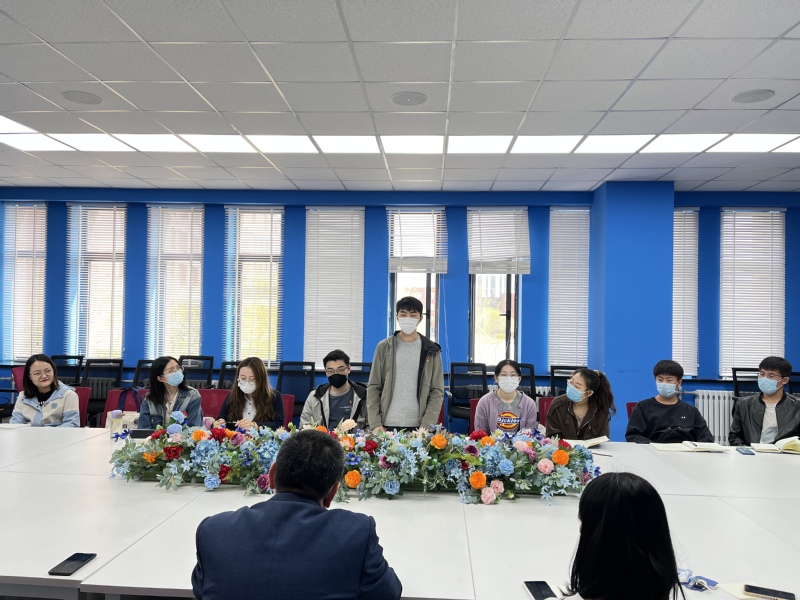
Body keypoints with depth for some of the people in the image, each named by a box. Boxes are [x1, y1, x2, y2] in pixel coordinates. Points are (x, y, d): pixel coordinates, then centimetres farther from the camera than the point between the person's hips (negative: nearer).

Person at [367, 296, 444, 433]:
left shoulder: (431, 351, 5)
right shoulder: (384, 347, 6)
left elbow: (437, 392, 2)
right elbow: (373, 387, 5)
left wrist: (426, 426, -8)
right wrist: (375, 423, -4)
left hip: (418, 427, 0)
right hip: (387, 425, 1)